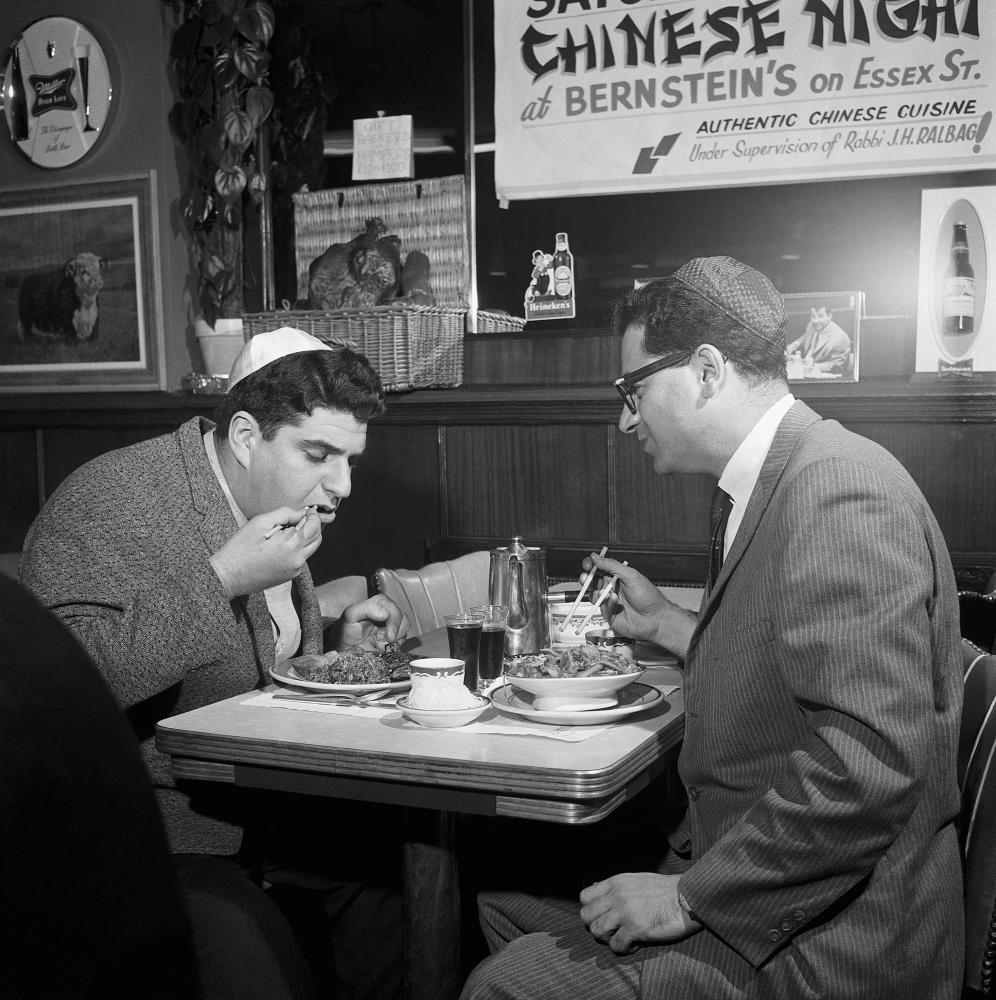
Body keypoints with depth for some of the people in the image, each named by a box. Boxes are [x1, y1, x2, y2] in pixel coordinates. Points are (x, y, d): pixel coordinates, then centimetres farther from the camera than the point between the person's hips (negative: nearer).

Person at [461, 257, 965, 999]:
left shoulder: (841, 491, -21)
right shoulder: (790, 479, 10)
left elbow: (866, 764, -28)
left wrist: (691, 896, -21)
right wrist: (665, 624, 16)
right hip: (751, 875, 9)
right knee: (506, 891, 11)